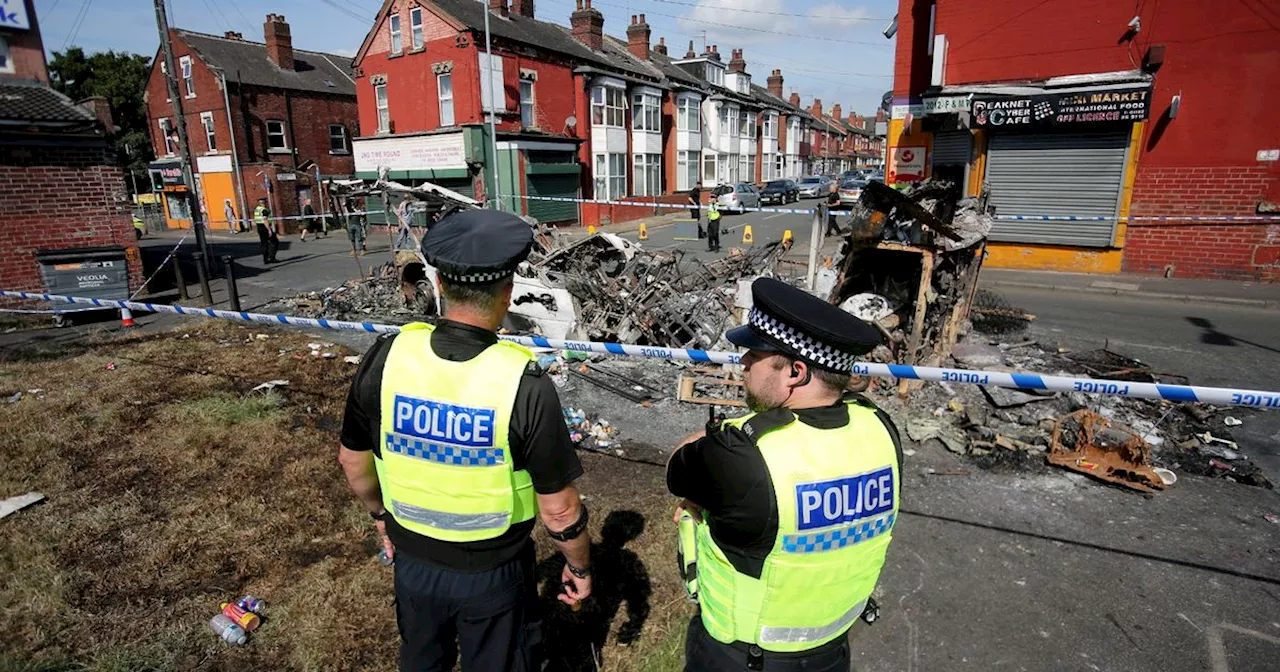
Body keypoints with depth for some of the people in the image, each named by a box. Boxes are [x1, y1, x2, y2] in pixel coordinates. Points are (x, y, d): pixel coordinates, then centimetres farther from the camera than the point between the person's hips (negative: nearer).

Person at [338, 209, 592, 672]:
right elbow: (559, 511, -19)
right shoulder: (525, 384, -28)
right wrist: (579, 567, 1)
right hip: (493, 571, -3)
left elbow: (354, 463, -2)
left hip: (412, 560, 3)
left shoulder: (386, 358, -18)